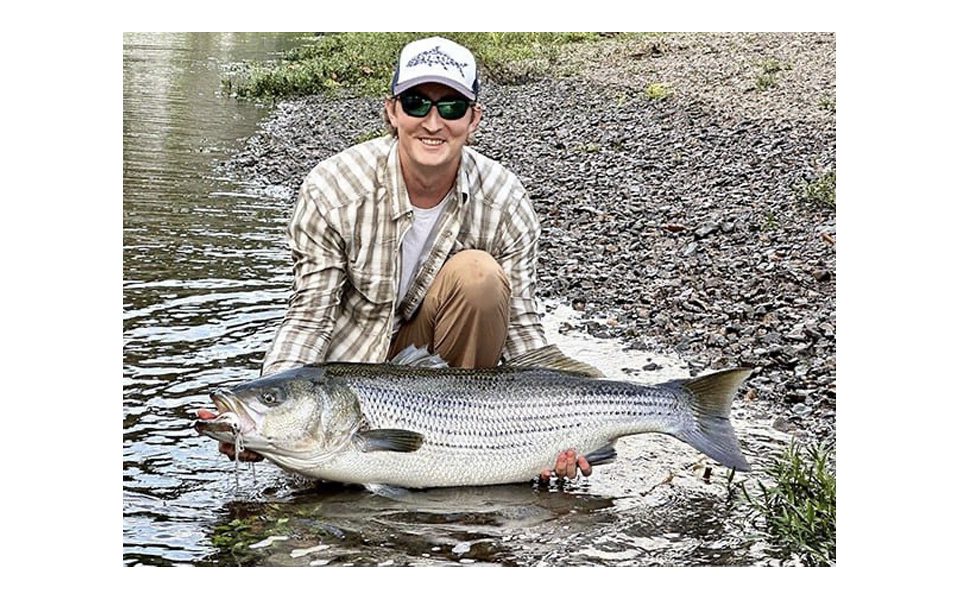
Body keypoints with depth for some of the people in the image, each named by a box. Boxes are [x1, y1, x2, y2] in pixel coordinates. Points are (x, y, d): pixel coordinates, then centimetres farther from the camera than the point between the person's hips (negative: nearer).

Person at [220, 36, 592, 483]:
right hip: (352, 362, -1)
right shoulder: (331, 190, -20)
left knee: (478, 275, -28)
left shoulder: (505, 202, -15)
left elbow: (520, 323, -10)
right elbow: (310, 316, -17)